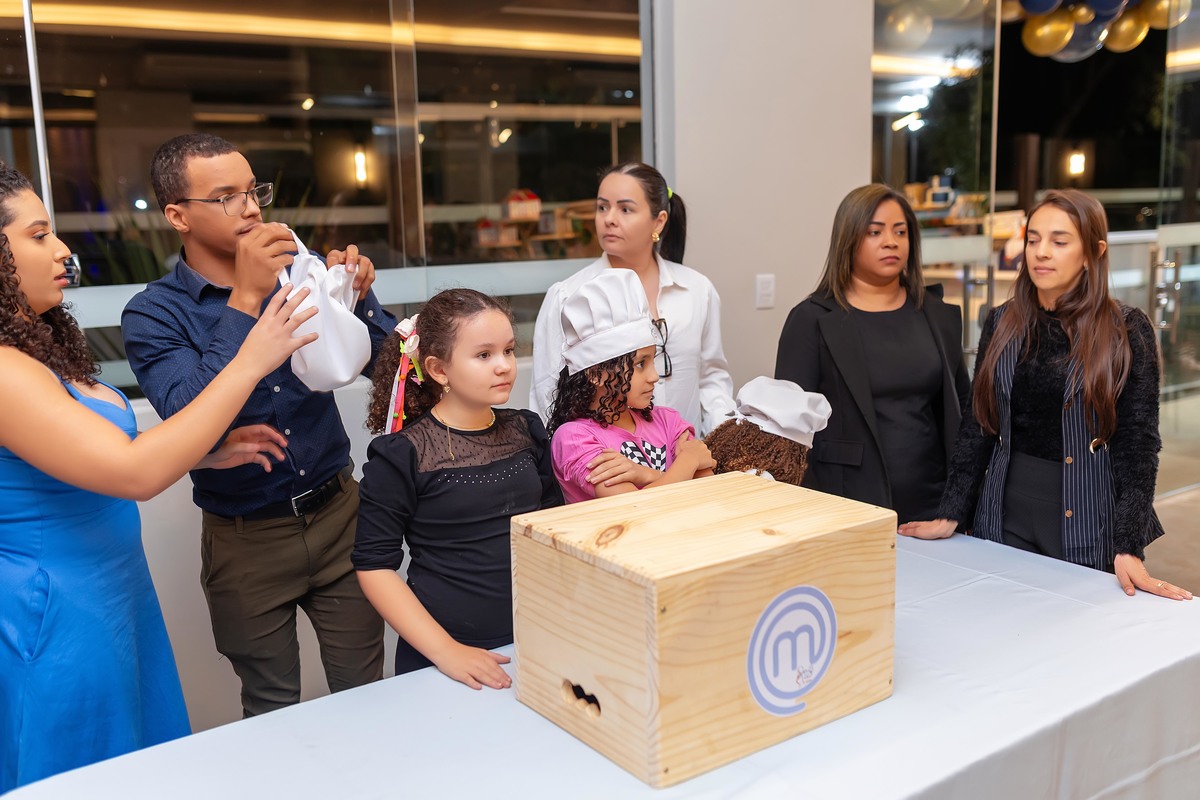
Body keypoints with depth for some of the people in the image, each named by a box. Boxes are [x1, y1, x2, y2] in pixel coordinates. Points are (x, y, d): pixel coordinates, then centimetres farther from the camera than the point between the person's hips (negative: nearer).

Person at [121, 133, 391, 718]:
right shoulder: (153, 314, -7)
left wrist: (359, 297, -17)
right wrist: (246, 302, -27)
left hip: (339, 514, 2)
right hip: (248, 538, -2)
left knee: (367, 690, 11)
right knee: (273, 710, 16)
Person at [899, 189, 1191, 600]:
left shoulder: (1127, 330, -7)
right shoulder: (1002, 323, 3)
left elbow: (1138, 444, -9)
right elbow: (977, 426, 6)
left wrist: (1128, 548, -16)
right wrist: (950, 515, 2)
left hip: (1087, 522, -3)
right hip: (1005, 515, 3)